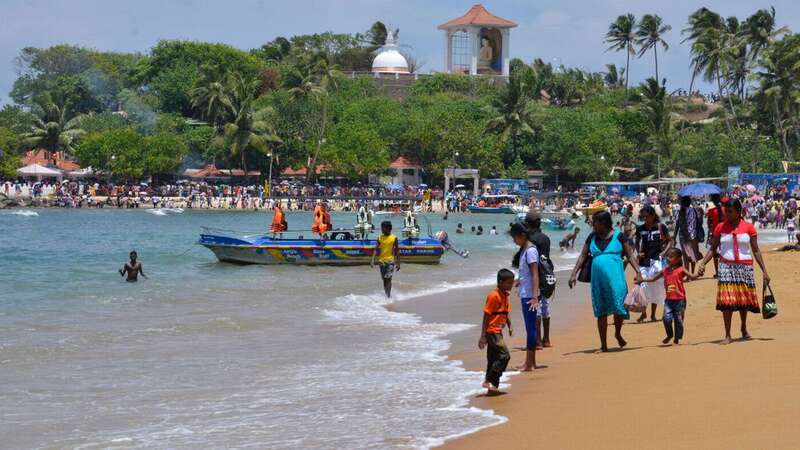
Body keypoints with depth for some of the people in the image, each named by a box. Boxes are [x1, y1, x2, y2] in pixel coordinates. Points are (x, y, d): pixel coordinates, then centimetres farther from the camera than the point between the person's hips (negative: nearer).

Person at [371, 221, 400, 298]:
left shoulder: (394, 238, 0)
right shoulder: (380, 238, 6)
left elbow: (397, 251, 4)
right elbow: (376, 250, 4)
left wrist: (398, 263, 2)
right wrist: (373, 260, -8)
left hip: (390, 260, -3)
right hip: (381, 260, 3)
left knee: (388, 278, -15)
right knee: (384, 279, 8)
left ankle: (388, 295, -16)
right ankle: (386, 294, 17)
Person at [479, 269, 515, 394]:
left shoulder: (505, 295, 11)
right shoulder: (494, 296, -16)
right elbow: (486, 316, -17)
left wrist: (510, 326, 7)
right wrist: (483, 336, -18)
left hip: (498, 332, 9)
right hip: (492, 331, -9)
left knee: (494, 359, 10)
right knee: (504, 355, -15)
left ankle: (492, 386, 14)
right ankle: (489, 381, -12)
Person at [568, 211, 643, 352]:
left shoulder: (618, 236, 1)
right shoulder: (592, 238, 10)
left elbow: (630, 255, 1)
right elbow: (582, 256, 11)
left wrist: (638, 272, -10)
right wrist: (574, 274, 2)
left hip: (615, 278, -3)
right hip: (598, 279, 3)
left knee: (618, 306, -11)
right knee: (601, 312, 6)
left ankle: (618, 333, 19)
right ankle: (603, 344, 14)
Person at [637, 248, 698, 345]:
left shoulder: (681, 270, -4)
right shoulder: (665, 271, 9)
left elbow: (692, 277, -12)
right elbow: (653, 278, 17)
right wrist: (642, 280, 7)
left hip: (679, 300, -3)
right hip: (668, 299, 3)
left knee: (678, 320, 2)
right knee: (667, 318, -10)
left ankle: (677, 338, 18)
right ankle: (669, 335, 14)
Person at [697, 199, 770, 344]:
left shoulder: (749, 227, 1)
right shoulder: (721, 227, 4)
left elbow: (756, 250, 3)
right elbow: (713, 249, 5)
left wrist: (764, 271, 0)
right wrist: (703, 263, -9)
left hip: (745, 267, 0)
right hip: (726, 266, 0)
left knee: (744, 299, 6)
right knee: (727, 300, -10)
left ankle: (744, 328, 33)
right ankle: (727, 335, -6)